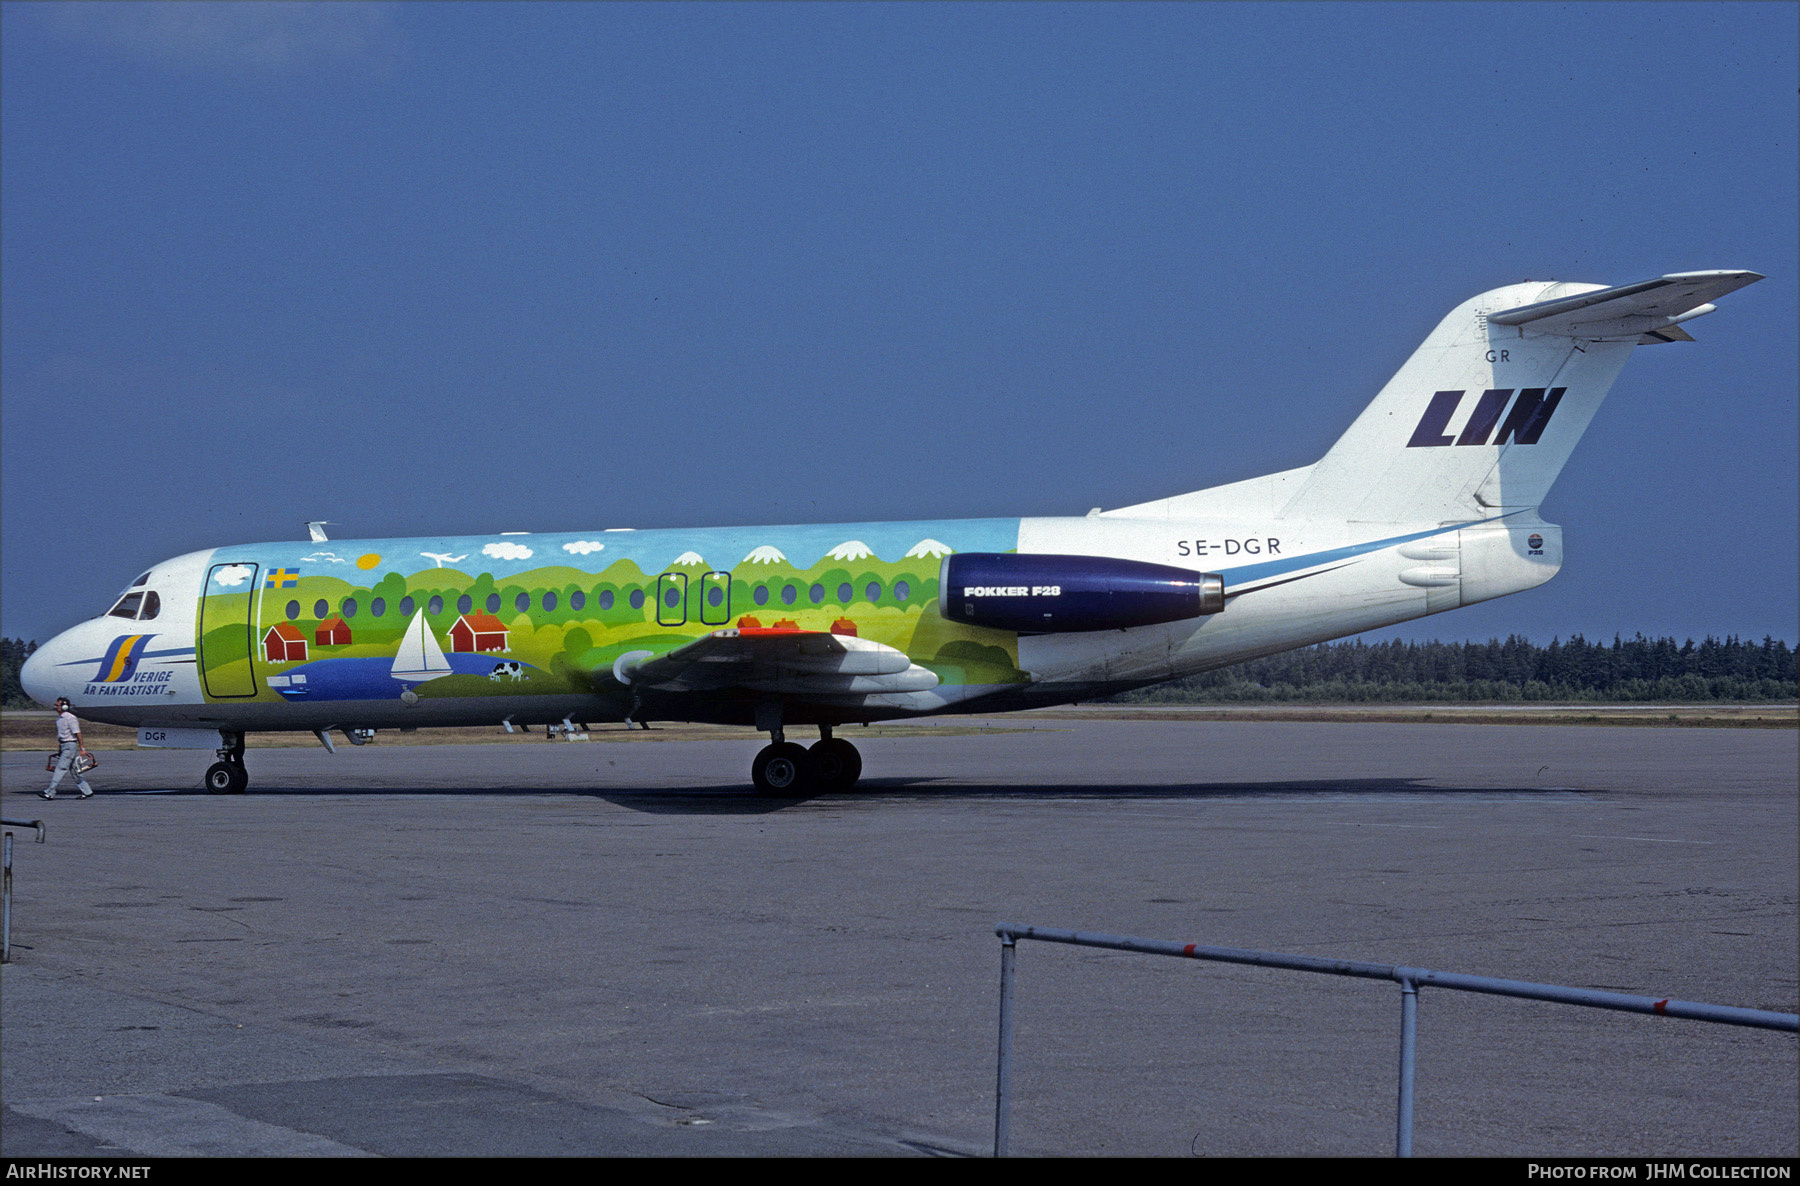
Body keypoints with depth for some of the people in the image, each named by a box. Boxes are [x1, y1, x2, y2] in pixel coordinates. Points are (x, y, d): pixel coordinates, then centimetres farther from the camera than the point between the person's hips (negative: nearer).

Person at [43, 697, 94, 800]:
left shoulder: (70, 718, -14)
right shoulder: (59, 718, 14)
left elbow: (77, 733, -15)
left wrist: (81, 749, -16)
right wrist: (58, 749, 22)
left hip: (70, 746, -10)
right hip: (63, 746, 10)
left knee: (61, 768, -11)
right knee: (74, 769, 10)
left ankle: (50, 792, -13)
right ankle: (86, 791, 14)